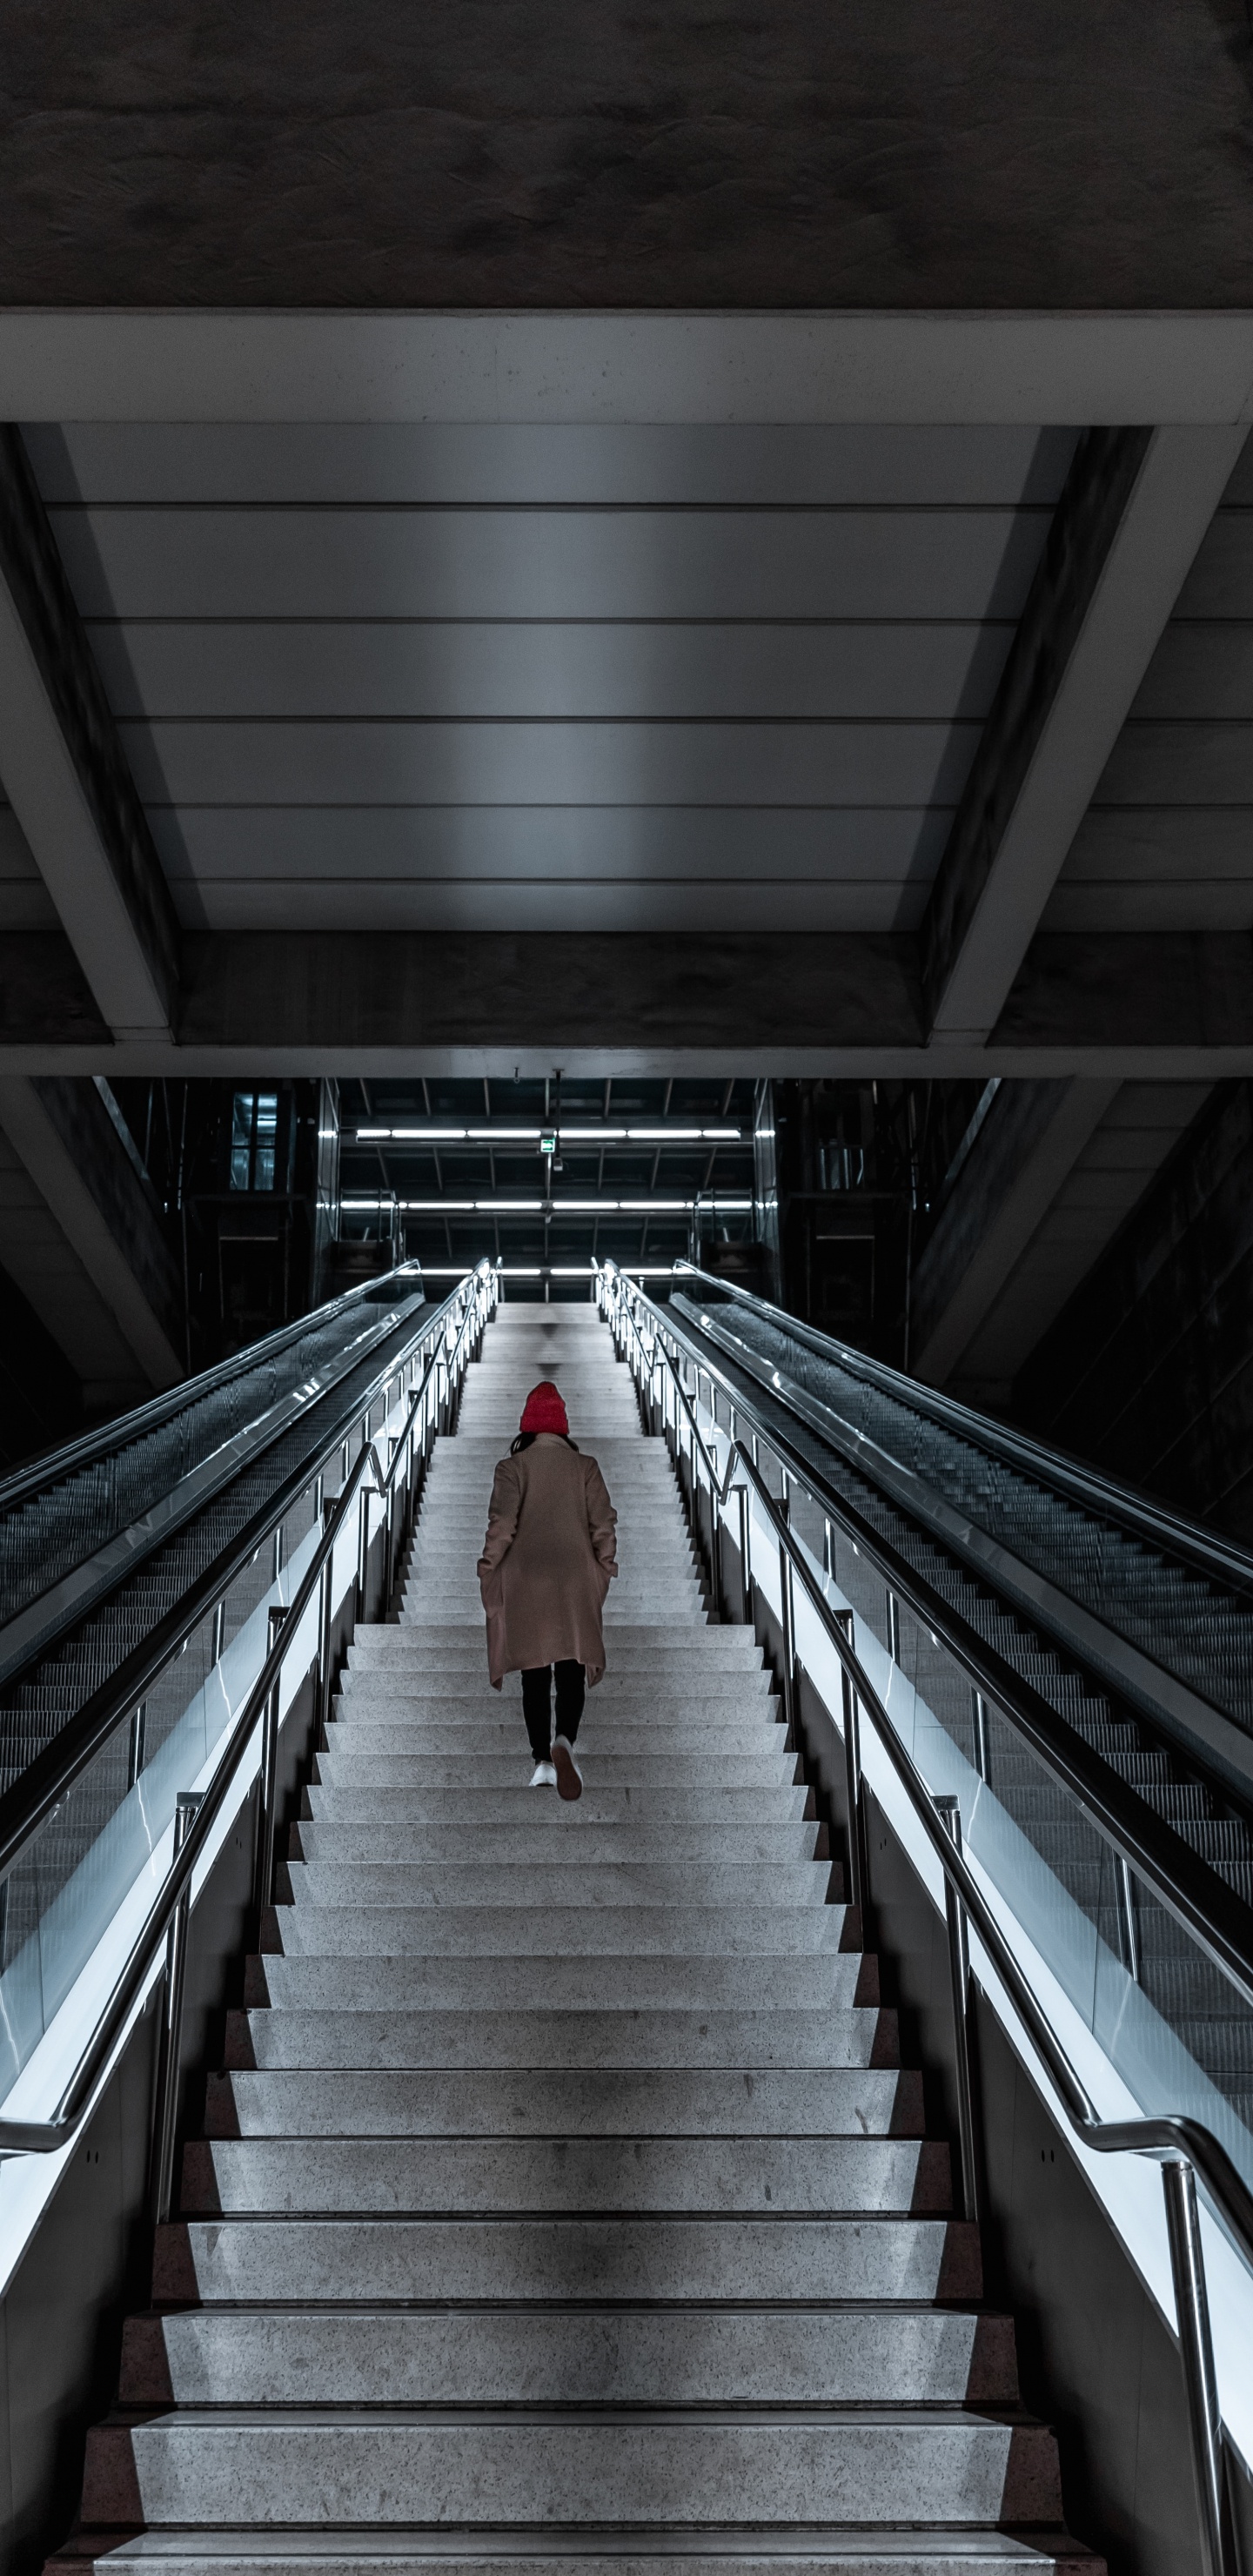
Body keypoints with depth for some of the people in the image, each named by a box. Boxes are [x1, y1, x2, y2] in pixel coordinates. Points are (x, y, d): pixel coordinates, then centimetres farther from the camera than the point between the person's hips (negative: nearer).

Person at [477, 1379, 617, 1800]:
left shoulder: (513, 1466, -1)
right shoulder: (585, 1467, 5)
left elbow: (501, 1524, -8)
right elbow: (603, 1524, 2)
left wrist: (488, 1570, 0)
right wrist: (605, 1568, 11)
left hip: (524, 1581, -1)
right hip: (576, 1583, 1)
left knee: (534, 1674, 7)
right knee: (571, 1669, 2)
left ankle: (543, 1761, 4)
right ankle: (564, 1741, -23)